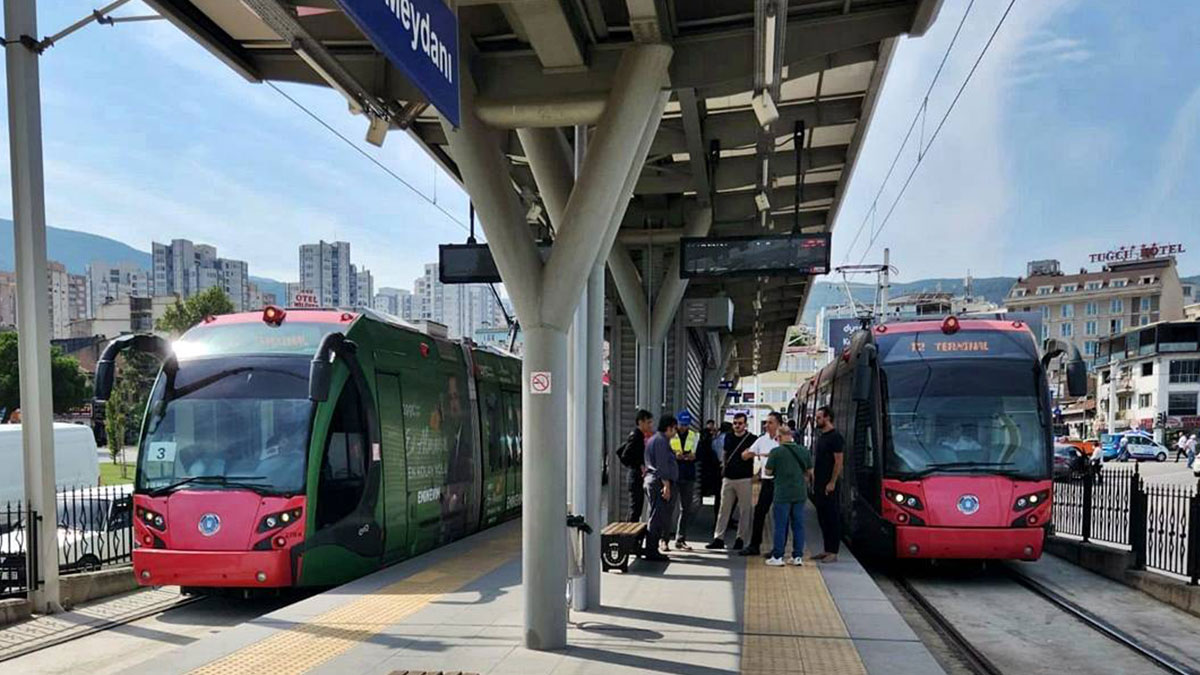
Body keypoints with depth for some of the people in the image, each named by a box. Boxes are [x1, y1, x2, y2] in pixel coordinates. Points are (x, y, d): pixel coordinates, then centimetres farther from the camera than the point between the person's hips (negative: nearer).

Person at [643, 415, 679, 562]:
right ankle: (652, 550, -8)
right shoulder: (661, 441, -12)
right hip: (659, 482, -11)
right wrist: (666, 485, -20)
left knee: (656, 516, 14)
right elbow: (662, 465, -19)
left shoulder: (652, 439, 21)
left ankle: (651, 549, 17)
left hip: (650, 480, 11)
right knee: (658, 517, -9)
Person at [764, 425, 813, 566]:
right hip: (800, 494, 4)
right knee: (798, 525, 10)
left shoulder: (776, 451, -10)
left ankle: (777, 557, 6)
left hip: (782, 494, -4)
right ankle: (798, 556, 14)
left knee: (780, 525, 2)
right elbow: (810, 472, 11)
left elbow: (768, 471, -5)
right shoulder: (804, 451, 3)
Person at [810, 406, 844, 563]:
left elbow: (838, 461, -16)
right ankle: (827, 550, 20)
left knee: (832, 518, -3)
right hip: (819, 485, 9)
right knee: (822, 518, 12)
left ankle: (833, 553, 2)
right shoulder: (821, 437, 16)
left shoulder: (835, 436, -12)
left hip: (829, 486, -9)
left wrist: (832, 483, -20)